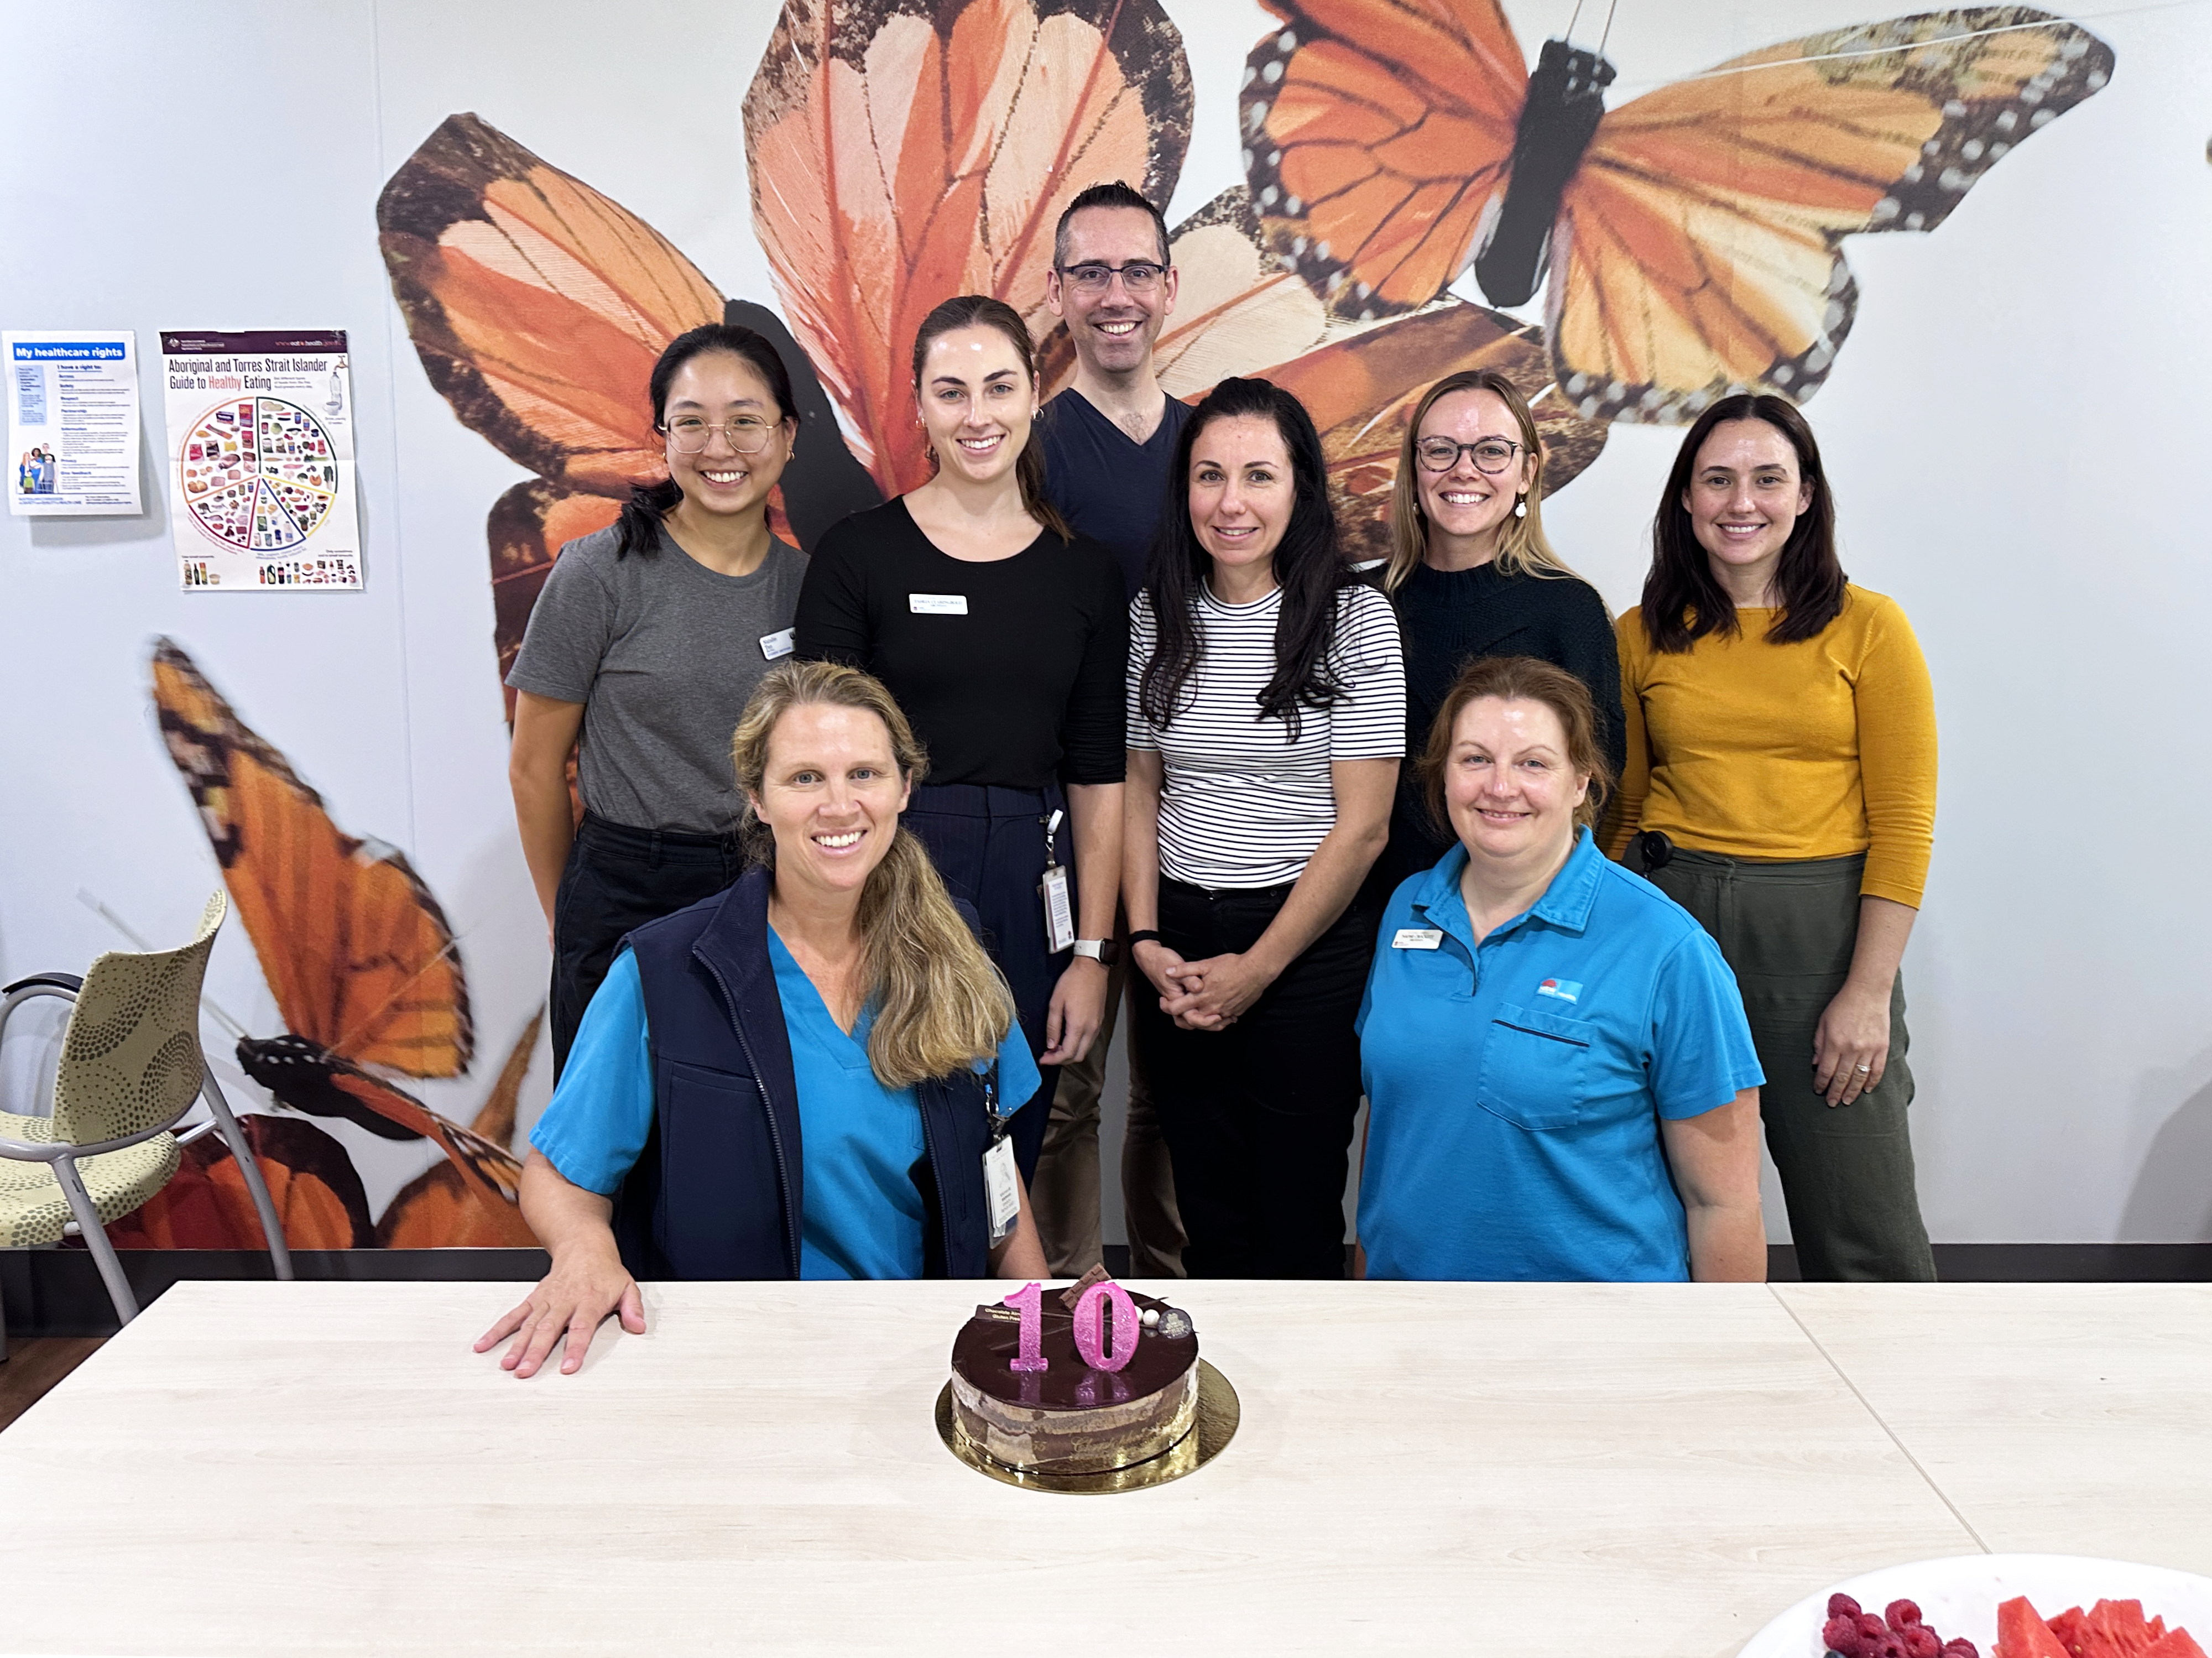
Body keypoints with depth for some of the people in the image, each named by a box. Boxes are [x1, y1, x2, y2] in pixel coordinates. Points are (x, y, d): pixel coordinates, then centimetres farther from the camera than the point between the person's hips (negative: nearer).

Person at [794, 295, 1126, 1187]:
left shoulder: (1083, 567, 6)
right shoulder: (860, 552, -2)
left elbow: (1098, 775, 6)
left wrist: (1091, 953, 1)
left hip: (1031, 888, 3)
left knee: (1008, 1159, 12)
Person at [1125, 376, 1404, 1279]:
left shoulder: (1355, 618, -7)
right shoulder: (1155, 614, 4)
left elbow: (1362, 827, -9)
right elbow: (1140, 787, 10)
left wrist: (1258, 968, -9)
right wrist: (1146, 940, -1)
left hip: (1310, 948, -3)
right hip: (1177, 948, 3)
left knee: (1296, 1214, 6)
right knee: (1209, 1212, 13)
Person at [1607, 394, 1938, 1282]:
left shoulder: (1868, 627, 0)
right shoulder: (1642, 636, 7)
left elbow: (1904, 823, -3)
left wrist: (1869, 990, -9)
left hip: (1821, 931, -2)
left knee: (1863, 1228, 1)